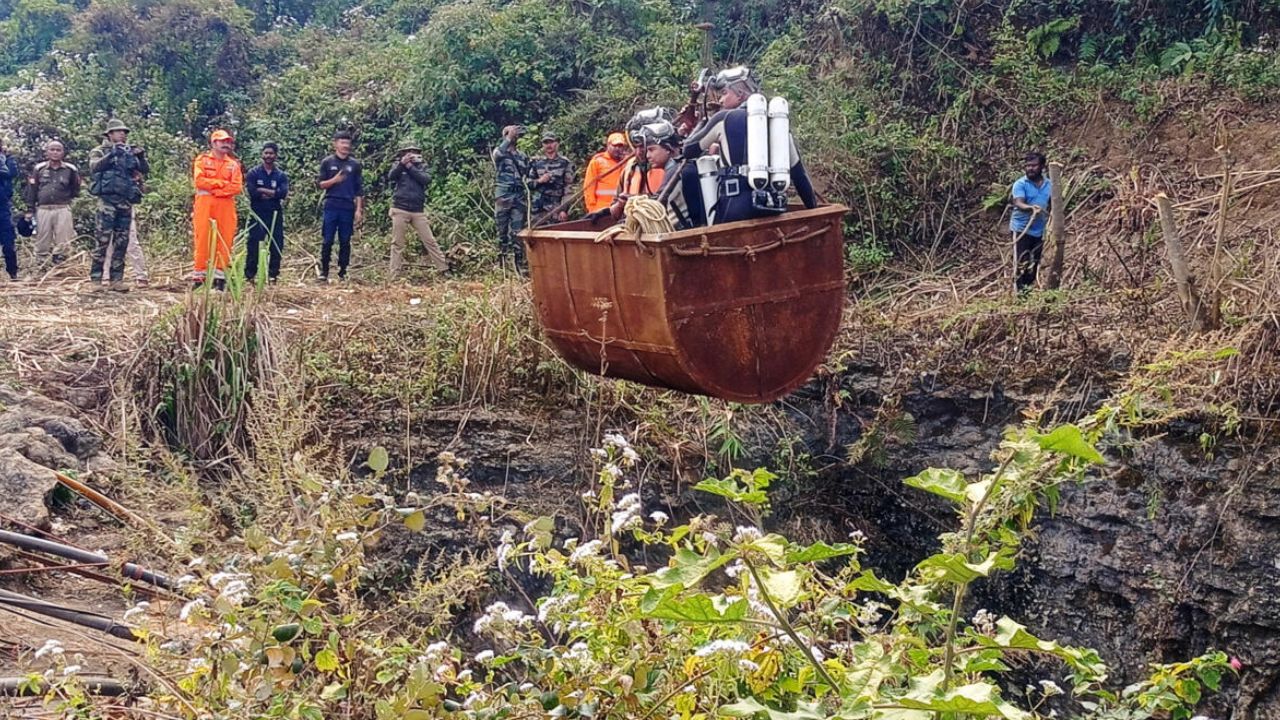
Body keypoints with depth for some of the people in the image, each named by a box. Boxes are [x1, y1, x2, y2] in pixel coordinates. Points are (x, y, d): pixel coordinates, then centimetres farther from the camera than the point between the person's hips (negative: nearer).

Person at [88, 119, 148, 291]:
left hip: (126, 202, 5)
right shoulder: (100, 151, 4)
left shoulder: (130, 152, 16)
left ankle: (116, 279, 11)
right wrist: (111, 154, -26)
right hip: (107, 200, -5)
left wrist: (141, 157, -10)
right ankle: (95, 279, -5)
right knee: (102, 240, -8)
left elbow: (145, 170, 9)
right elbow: (94, 167, -14)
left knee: (122, 242, 6)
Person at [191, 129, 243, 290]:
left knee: (224, 240, -2)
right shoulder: (202, 160, 7)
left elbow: (237, 187, 0)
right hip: (204, 203, -2)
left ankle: (220, 275, 2)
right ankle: (199, 275, -4)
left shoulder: (233, 164, 13)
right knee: (202, 239, -5)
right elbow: (199, 181, -7)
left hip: (226, 205, 2)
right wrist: (223, 183, -8)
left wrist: (215, 190, -10)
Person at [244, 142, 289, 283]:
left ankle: (273, 275, 10)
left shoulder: (281, 175, 9)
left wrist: (262, 191, -11)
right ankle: (250, 275, -1)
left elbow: (283, 193, -9)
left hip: (275, 215, 2)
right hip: (257, 215, -2)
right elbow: (252, 191, -12)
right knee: (253, 245, -5)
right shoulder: (253, 173, 4)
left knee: (276, 245, 2)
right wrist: (272, 193, -9)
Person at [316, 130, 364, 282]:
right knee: (328, 241, -1)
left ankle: (342, 272, 10)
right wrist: (333, 180, -16)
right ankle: (324, 272, 5)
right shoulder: (327, 162, 5)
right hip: (331, 207, -1)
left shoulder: (355, 164, 8)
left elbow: (359, 189, 8)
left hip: (348, 208, 1)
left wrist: (359, 210, 1)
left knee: (345, 242, 4)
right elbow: (320, 184, 3)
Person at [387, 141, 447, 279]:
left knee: (429, 241, 1)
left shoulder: (422, 167, 12)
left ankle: (443, 269, 2)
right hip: (400, 210, -1)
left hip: (418, 211, 1)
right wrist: (402, 164, -24)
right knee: (397, 243, 0)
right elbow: (390, 177, -12)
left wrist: (410, 167, -10)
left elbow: (427, 179, -7)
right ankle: (394, 276, 3)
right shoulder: (398, 166, 8)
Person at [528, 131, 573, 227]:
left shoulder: (565, 163, 1)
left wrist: (564, 209, -10)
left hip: (557, 209, -3)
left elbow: (568, 189, -3)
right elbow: (528, 183, 15)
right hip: (539, 208, 3)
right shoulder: (536, 163, 11)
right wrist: (539, 181, -7)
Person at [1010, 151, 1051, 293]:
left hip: (1039, 230, 5)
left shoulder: (1048, 184, 6)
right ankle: (1019, 290, -7)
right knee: (1021, 262, -10)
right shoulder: (1020, 184, -10)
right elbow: (1018, 203, -25)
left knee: (1034, 263, 11)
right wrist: (1031, 208, -45)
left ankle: (1029, 288, 23)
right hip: (1022, 228, -5)